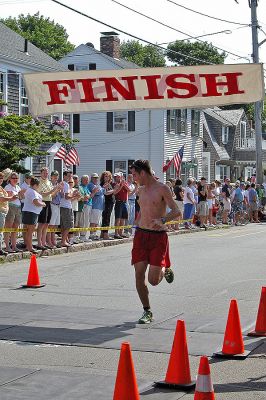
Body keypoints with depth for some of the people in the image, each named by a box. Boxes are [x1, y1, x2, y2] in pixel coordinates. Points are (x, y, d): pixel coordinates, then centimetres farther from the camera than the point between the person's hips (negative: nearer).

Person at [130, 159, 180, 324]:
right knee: (139, 274, -3)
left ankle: (165, 270, 27)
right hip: (141, 235, 6)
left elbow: (176, 211, -18)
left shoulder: (162, 189, -9)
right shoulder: (141, 190, 12)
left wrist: (162, 220, -35)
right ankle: (147, 312, 11)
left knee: (153, 280, -8)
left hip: (158, 236, -6)